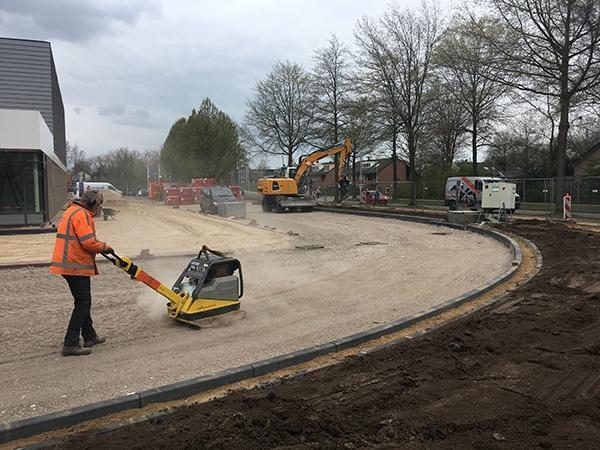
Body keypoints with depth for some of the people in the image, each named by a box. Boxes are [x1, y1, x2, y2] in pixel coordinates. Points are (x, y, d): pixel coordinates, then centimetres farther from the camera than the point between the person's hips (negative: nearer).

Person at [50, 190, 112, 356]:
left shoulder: (73, 211, 19)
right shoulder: (81, 214, -14)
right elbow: (88, 242, -22)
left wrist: (100, 247, 16)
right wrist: (105, 247, -6)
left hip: (70, 265, 11)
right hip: (76, 266, -11)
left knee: (83, 302, 18)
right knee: (82, 304, -7)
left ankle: (90, 336, 28)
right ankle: (70, 344, -5)